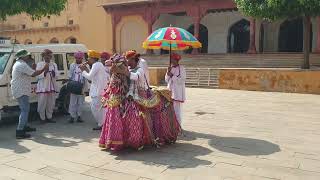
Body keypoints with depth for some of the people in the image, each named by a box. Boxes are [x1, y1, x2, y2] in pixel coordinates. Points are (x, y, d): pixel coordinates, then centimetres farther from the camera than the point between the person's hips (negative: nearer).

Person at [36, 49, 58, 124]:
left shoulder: (54, 64, 15)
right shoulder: (39, 64, 3)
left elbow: (57, 74, 7)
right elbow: (38, 75, -7)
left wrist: (54, 74, -16)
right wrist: (44, 73, -25)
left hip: (52, 86, 4)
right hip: (43, 87, -4)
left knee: (51, 103, 9)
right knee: (42, 104, -3)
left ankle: (49, 117, 22)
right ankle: (42, 118, 10)